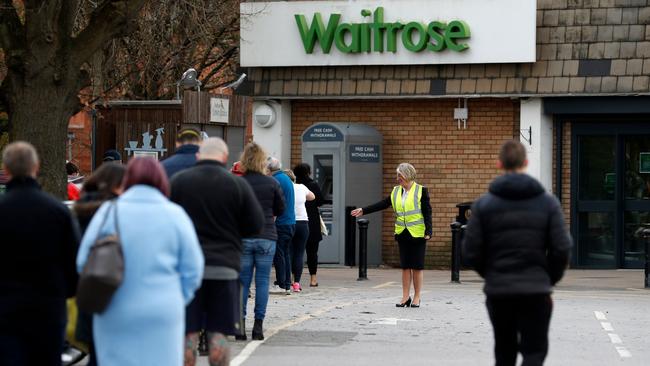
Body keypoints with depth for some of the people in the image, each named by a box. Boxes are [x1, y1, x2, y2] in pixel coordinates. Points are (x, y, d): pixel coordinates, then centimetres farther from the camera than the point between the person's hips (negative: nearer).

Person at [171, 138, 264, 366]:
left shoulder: (178, 181, -1)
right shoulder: (237, 184, -2)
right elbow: (256, 225, 1)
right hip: (224, 267, 0)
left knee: (187, 334, 4)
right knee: (218, 334, 5)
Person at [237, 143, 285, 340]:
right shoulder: (272, 183, -2)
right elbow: (281, 209, 7)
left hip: (243, 237, 0)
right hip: (267, 237, 0)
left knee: (242, 280, 5)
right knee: (262, 280, 4)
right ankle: (258, 324, 2)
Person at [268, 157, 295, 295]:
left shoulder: (276, 181, -13)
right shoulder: (287, 178, 17)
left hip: (280, 223, -9)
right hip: (291, 222, 9)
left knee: (278, 255, -5)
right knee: (286, 254, 11)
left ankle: (281, 285, -4)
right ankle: (287, 285, 11)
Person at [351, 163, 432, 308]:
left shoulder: (421, 191, -5)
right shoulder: (396, 191, 10)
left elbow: (427, 212, -7)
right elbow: (382, 204, 11)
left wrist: (428, 232, -14)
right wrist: (363, 211, 6)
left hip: (417, 234, -5)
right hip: (402, 233, 5)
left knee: (417, 266, 0)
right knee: (405, 266, 5)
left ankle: (416, 298, 8)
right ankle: (405, 297, 9)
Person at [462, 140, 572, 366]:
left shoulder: (484, 204, -1)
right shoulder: (548, 202, -1)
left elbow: (471, 252, -4)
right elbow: (561, 248, -5)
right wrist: (549, 279, 10)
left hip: (498, 291, 1)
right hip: (536, 291, -1)